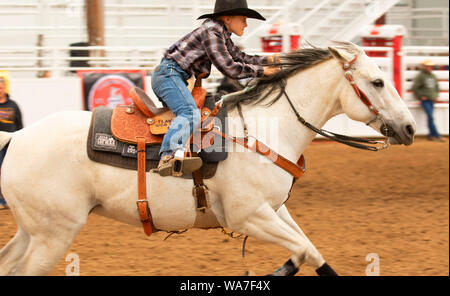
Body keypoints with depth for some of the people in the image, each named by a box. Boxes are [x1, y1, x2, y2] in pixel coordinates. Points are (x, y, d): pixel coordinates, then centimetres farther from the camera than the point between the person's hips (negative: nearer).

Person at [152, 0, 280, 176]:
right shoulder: (211, 32, -13)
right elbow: (229, 68, -17)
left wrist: (269, 60, 14)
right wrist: (260, 71, -9)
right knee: (190, 114, -29)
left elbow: (240, 58, 26)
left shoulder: (222, 35, 17)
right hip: (169, 74, -11)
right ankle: (169, 157, -50)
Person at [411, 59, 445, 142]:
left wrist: (436, 95, 13)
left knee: (430, 117, 7)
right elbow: (415, 87, -6)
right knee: (431, 117, -12)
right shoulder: (420, 76, -7)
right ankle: (437, 135, -15)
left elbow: (437, 86, 24)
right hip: (425, 100, -6)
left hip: (432, 100, 6)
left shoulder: (433, 76, 10)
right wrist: (420, 96, -9)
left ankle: (431, 135, 13)